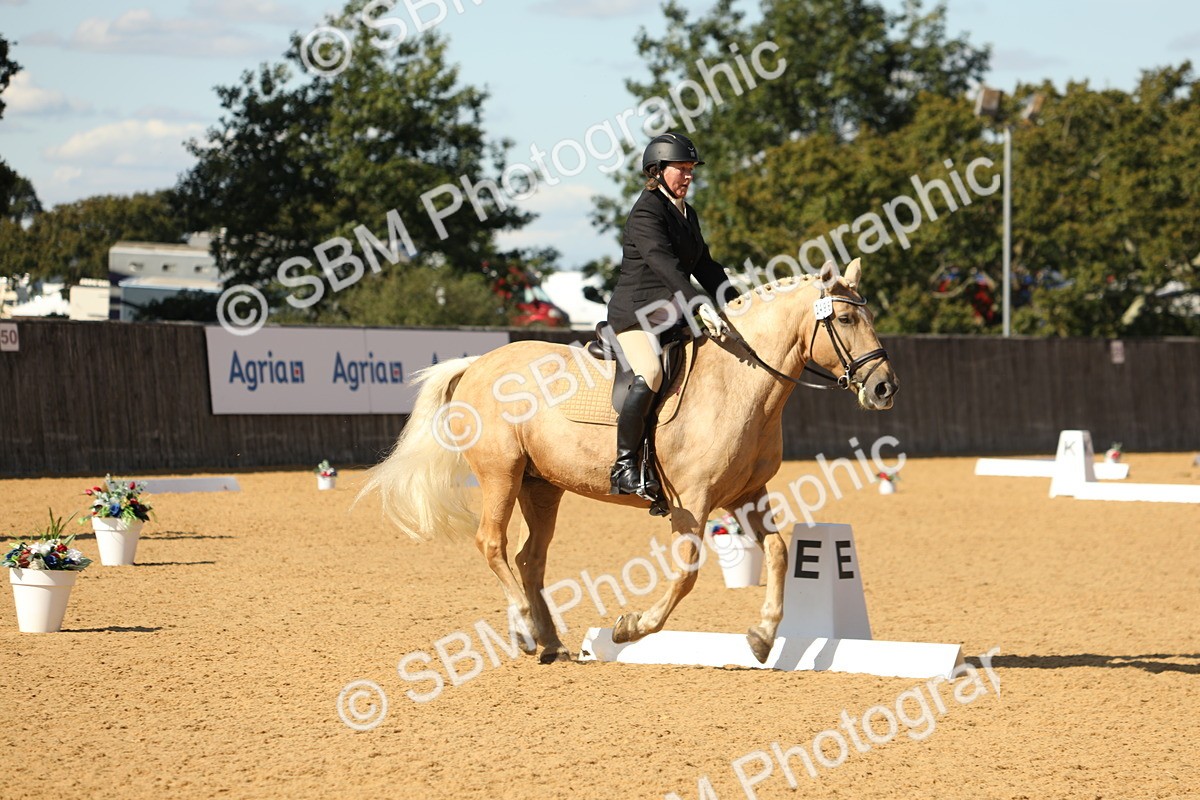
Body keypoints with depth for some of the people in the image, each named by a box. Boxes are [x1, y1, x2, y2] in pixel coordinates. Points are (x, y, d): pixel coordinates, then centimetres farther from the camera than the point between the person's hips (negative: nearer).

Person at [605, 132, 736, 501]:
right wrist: (700, 306, -37)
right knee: (651, 374, -32)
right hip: (636, 312, -10)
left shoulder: (687, 214, 18)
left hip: (672, 315, 10)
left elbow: (704, 266, 24)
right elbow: (664, 263, -26)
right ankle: (625, 466, -28)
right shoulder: (646, 212, -12)